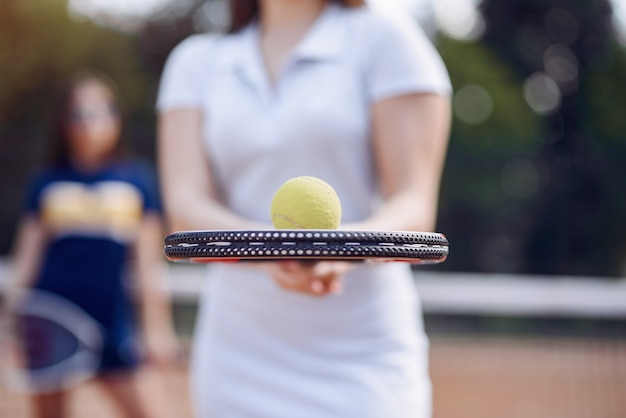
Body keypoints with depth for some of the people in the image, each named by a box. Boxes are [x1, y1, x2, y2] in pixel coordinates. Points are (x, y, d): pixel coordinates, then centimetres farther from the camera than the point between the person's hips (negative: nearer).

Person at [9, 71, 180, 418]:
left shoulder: (138, 179, 3)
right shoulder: (47, 183, 5)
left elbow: (148, 262, 5)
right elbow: (27, 258, 9)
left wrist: (157, 325, 2)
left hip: (111, 317, -1)